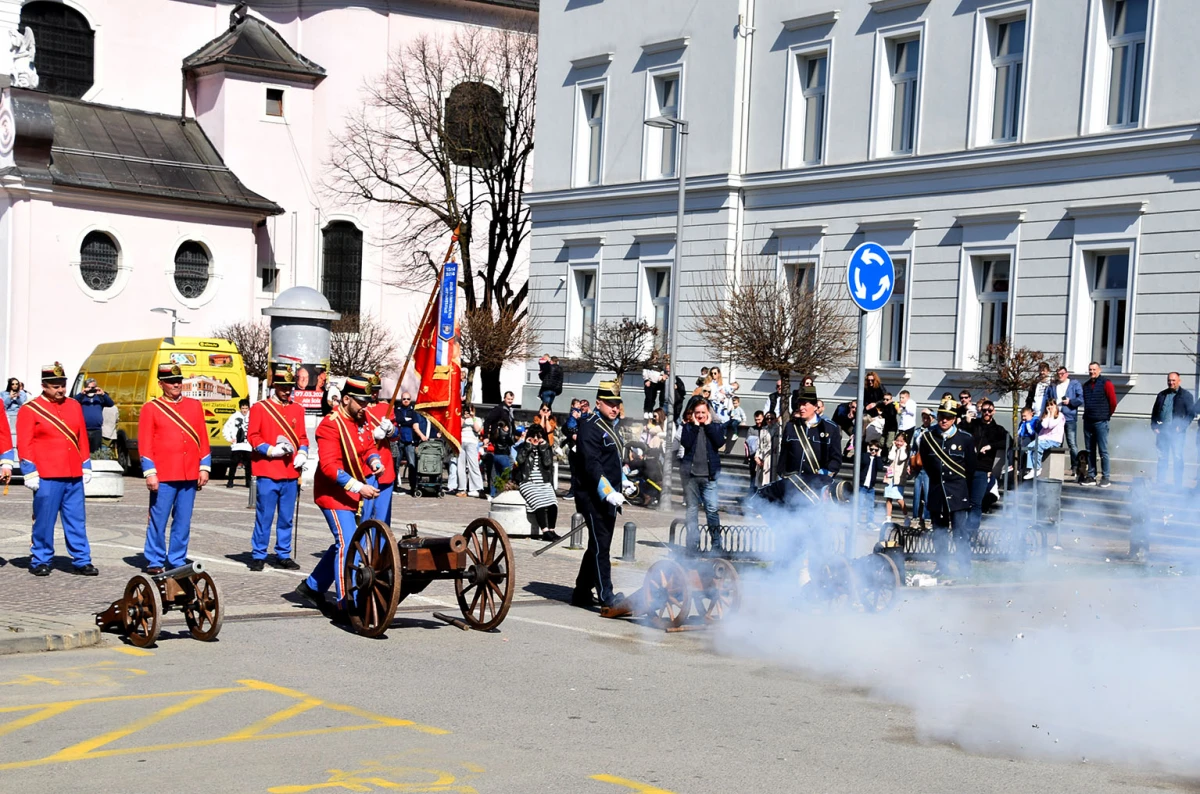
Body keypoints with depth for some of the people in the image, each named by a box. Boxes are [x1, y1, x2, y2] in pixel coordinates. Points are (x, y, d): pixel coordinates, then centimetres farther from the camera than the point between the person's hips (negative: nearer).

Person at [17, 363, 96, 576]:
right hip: (47, 476, -5)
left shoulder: (74, 406, 13)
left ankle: (81, 561, 11)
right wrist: (30, 473, -10)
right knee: (44, 521, 1)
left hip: (74, 476, 5)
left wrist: (86, 467, 13)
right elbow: (25, 444, -5)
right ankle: (39, 561, 12)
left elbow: (82, 438, 17)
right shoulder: (29, 410, -2)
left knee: (77, 521, 6)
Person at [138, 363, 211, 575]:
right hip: (163, 477, -3)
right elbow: (145, 444, -3)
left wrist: (204, 468, 6)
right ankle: (155, 562, 8)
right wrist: (150, 473, -10)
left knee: (183, 522, 7)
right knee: (158, 521, -1)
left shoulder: (195, 406, 12)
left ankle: (177, 561, 16)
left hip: (190, 476, 4)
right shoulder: (151, 409, 2)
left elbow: (203, 440, 12)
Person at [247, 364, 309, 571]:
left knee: (287, 518, 8)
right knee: (264, 517, -2)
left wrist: (302, 453, -3)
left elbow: (302, 437, 16)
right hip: (267, 472, -4)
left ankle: (283, 555, 16)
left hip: (291, 473, 4)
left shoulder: (297, 409, 14)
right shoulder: (259, 408, 1)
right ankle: (258, 556, 6)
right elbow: (252, 437, -3)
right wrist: (272, 450, -15)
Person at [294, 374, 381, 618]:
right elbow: (329, 467, -25)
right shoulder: (331, 425, -19)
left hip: (352, 495, 9)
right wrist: (359, 487, -31)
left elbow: (369, 447, 17)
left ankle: (312, 587, 33)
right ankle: (345, 604, -12)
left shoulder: (361, 420, 6)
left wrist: (374, 461, -7)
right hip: (334, 495, -9)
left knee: (343, 543, 17)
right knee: (348, 545, -15)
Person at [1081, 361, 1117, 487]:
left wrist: (1107, 414, 3)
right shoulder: (1085, 385, 13)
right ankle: (1091, 476, 12)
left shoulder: (1106, 383, -5)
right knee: (1090, 451, 8)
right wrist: (1088, 413, 15)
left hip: (1100, 422, -6)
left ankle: (1105, 478, -4)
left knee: (1103, 451, -5)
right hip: (1088, 421, 6)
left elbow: (1113, 401, -5)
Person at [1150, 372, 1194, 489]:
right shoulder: (1162, 395, 15)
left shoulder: (1186, 395, 1)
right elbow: (1154, 412, 17)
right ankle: (1161, 482, 11)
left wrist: (1181, 427, -12)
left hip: (1176, 431, -4)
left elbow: (1191, 413, -3)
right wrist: (1154, 426, 5)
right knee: (1162, 457, 7)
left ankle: (1178, 484, 0)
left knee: (1177, 458, -3)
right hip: (1161, 431, 4)